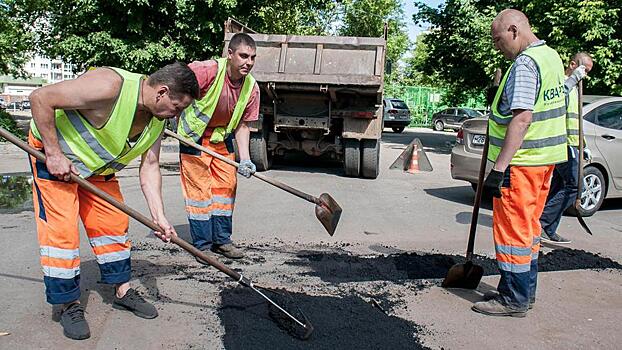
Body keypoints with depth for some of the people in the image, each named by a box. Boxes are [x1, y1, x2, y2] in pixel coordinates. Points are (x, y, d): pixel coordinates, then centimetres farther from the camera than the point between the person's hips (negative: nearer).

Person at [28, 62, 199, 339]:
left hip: (97, 165, 7)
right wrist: (53, 154, -29)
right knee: (61, 229, -8)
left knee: (114, 223, 8)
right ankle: (69, 305, 6)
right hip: (51, 152, -7)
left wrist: (158, 216, -17)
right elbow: (40, 98, -32)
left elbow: (149, 166, -8)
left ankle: (123, 291, 21)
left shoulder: (158, 117, -10)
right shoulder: (110, 86, -36)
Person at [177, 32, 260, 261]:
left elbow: (242, 124, -4)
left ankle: (222, 240, 17)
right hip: (193, 135, -5)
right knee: (199, 188, -4)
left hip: (223, 136, 6)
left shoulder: (252, 87, -10)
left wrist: (245, 159, -14)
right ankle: (202, 245, 6)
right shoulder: (207, 71, -28)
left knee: (227, 186, 5)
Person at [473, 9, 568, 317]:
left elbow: (522, 119, -26)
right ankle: (526, 290, 28)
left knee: (512, 230, -2)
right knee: (528, 227, 17)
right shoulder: (552, 56, 14)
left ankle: (514, 299, 8)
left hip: (521, 162, -10)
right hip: (545, 160, 10)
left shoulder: (525, 64, -17)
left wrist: (498, 168, -27)